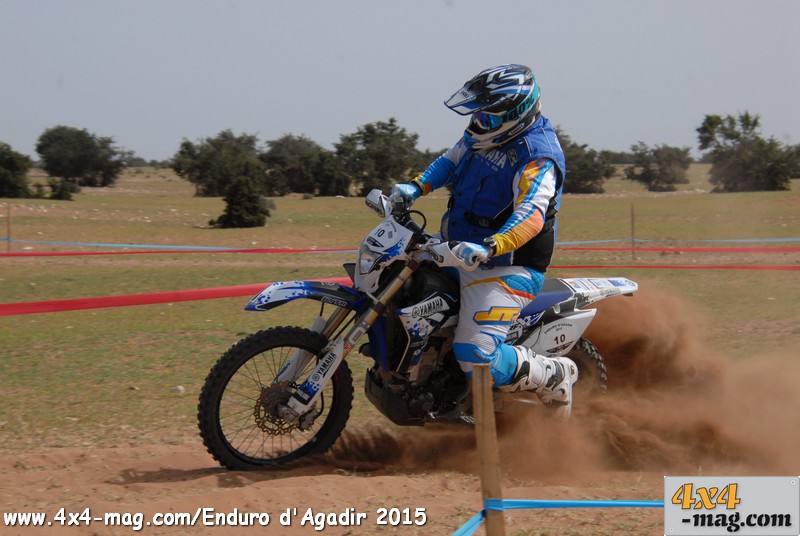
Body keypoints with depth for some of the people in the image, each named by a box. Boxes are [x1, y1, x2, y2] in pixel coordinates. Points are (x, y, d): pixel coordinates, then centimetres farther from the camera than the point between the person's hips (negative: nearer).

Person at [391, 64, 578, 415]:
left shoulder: (538, 158, -24)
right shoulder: (483, 135, 3)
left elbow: (531, 214, -38)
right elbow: (450, 162, 20)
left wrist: (489, 247, -55)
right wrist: (417, 186, 1)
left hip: (509, 267, -9)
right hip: (464, 255, 9)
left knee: (478, 359, -23)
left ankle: (557, 375, 1)